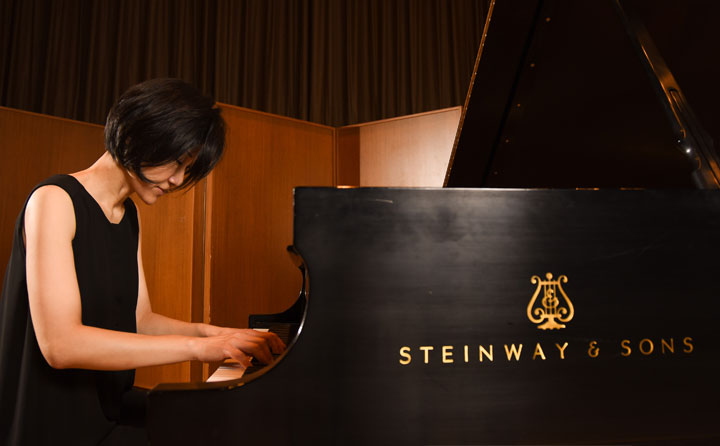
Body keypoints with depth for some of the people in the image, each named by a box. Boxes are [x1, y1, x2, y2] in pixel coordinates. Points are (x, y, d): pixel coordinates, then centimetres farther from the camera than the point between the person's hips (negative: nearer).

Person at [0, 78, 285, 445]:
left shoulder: (129, 218, 11)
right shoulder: (54, 200, -13)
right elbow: (59, 343, -24)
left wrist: (210, 332, -7)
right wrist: (198, 346, -27)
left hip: (112, 411, 7)